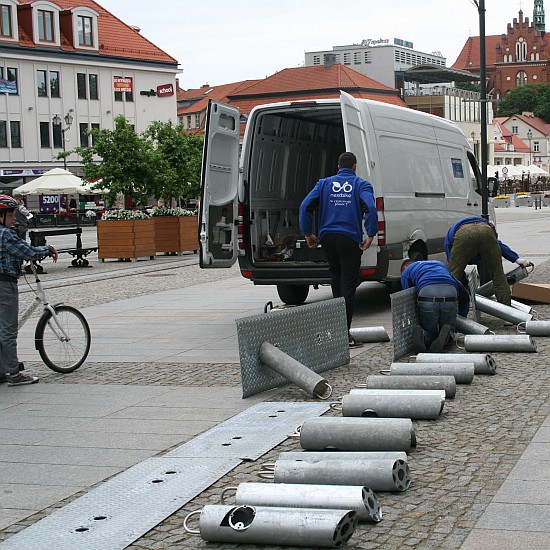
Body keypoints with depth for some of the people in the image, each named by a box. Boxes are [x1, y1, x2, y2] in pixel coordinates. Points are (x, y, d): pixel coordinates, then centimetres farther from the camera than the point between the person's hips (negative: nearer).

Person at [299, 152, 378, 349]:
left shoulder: (325, 183, 11)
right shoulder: (361, 185, 2)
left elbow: (305, 206, 0)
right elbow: (370, 208, -17)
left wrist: (308, 233, 6)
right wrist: (370, 235, -12)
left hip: (327, 237, 3)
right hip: (350, 239, -3)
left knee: (336, 274, 24)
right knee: (348, 284, -2)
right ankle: (345, 333, -5)